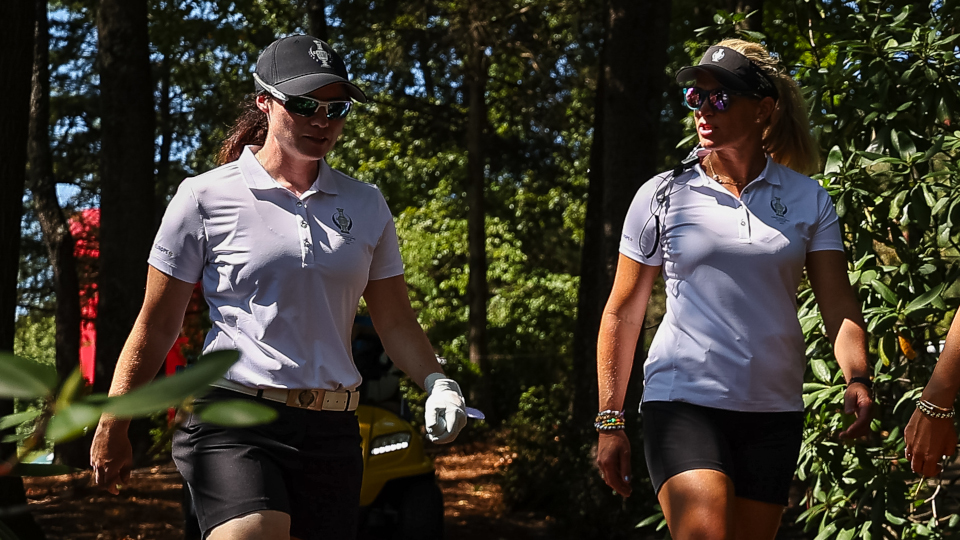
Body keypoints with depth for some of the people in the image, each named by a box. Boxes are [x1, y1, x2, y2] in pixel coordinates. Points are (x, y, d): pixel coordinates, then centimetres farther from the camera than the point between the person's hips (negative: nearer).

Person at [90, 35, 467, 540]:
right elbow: (156, 325, 4)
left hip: (332, 434, 5)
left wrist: (436, 381, -5)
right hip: (233, 423, -4)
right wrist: (113, 427, 5)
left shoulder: (365, 205, 12)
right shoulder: (206, 197, 0)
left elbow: (396, 322, 14)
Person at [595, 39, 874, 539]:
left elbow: (839, 304, 1)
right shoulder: (662, 196, 2)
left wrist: (857, 379, -19)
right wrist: (609, 422, 2)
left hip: (774, 413, 3)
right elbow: (622, 314, 5)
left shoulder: (807, 199, 6)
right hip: (684, 402, -3)